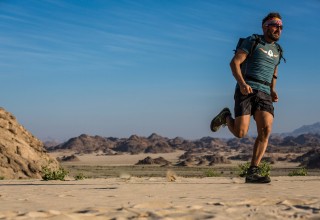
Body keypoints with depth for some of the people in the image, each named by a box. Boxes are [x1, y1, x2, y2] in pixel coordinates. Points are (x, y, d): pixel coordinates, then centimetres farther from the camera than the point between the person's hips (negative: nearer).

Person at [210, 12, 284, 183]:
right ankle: (226, 117, 19)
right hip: (246, 91, -5)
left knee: (266, 130, -18)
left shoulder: (277, 50, 20)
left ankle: (252, 173, -17)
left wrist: (273, 91, 14)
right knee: (240, 133, -16)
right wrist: (242, 83, -22)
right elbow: (234, 63, -6)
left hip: (264, 94, 5)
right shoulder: (252, 41, 2)